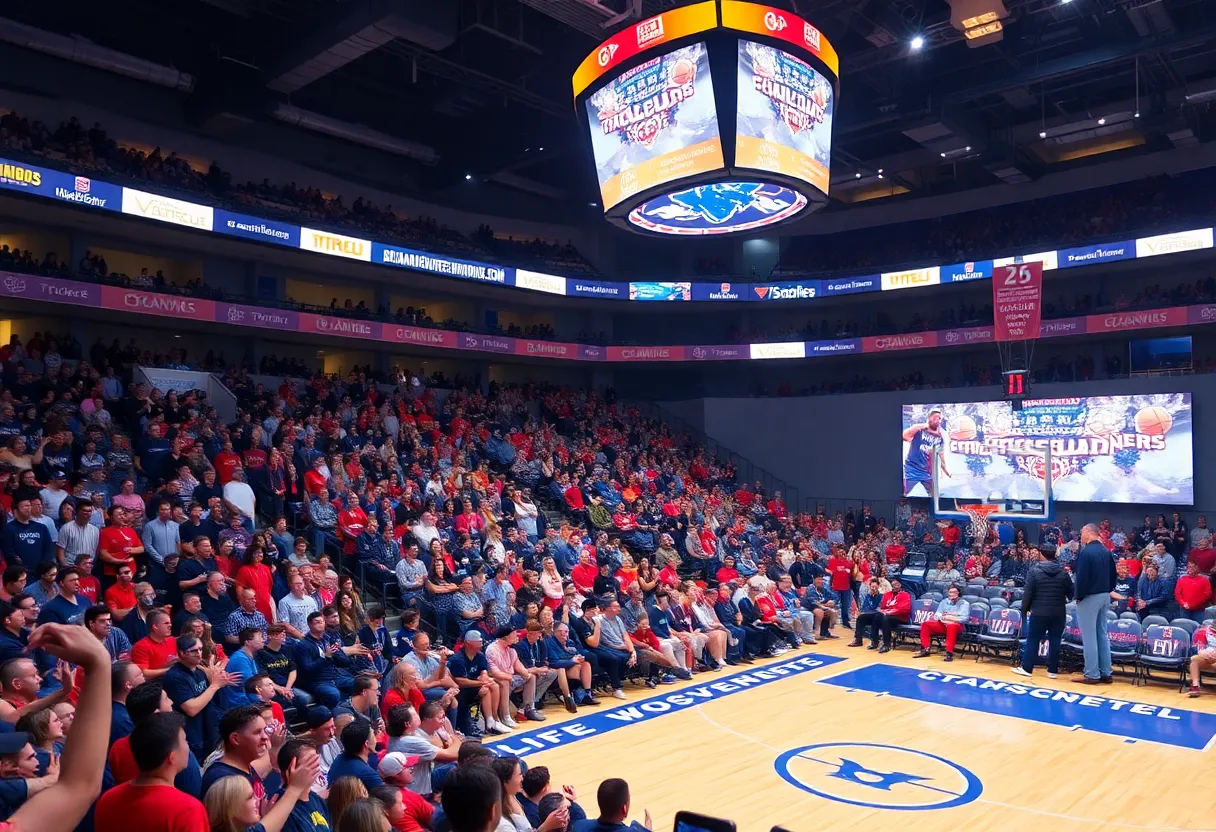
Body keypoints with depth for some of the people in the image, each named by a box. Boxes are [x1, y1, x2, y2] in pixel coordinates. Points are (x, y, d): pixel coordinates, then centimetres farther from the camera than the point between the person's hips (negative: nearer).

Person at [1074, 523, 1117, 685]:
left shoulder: (1085, 552, -16)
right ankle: (1105, 673, 15)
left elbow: (1082, 577, -19)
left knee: (1089, 636, -3)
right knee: (1102, 634, 12)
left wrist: (1079, 596, -8)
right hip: (1104, 596, 8)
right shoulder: (1106, 551, 9)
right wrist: (1107, 590, 17)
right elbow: (1113, 574, 14)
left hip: (1089, 597, -8)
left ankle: (1092, 674, -1)